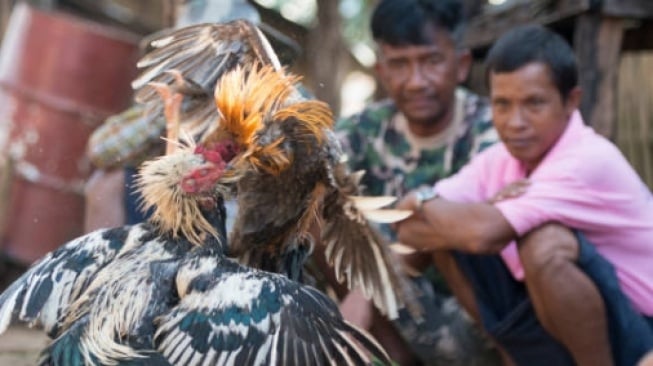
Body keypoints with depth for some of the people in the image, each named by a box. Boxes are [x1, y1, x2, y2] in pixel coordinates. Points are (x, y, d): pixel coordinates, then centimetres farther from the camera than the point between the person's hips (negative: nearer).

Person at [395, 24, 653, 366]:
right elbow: (405, 226, -7)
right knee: (447, 229, -2)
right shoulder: (499, 159, -1)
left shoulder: (590, 160, -23)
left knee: (545, 243, -33)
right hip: (556, 332, 7)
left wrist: (421, 201, -13)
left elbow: (485, 233, -33)